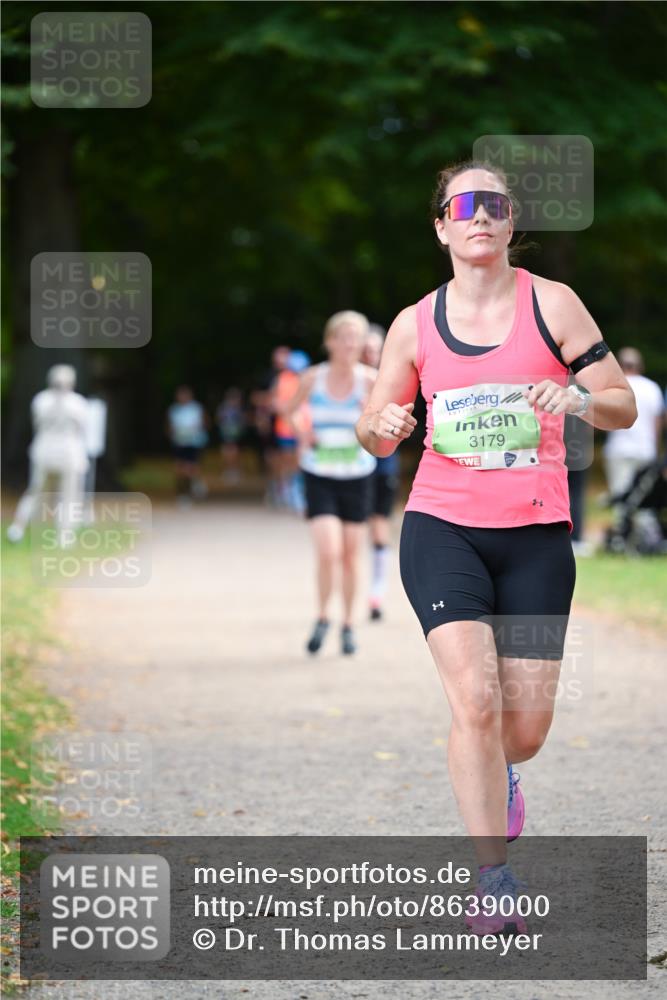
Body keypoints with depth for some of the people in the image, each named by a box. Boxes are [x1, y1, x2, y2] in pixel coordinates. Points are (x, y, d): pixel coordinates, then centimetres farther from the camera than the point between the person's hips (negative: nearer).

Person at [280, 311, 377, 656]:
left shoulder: (369, 380, -9)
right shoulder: (312, 378, -6)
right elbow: (288, 410, 12)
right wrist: (301, 434, -3)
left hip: (357, 476, 1)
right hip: (319, 477, -1)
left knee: (350, 556, 9)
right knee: (328, 553, -14)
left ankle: (348, 625, 26)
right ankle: (322, 618, 9)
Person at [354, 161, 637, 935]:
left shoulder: (551, 304, 1)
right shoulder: (415, 325, 5)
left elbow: (624, 406, 1)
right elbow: (376, 436, 13)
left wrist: (577, 398, -21)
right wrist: (383, 425, -11)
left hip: (535, 533, 0)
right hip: (442, 528, 0)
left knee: (527, 727, 1)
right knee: (475, 701, -18)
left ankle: (496, 770, 40)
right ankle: (494, 880, -7)